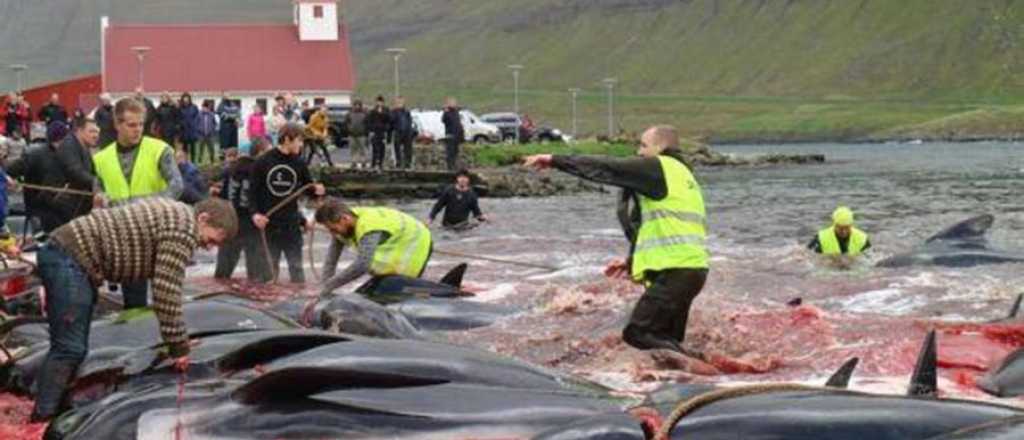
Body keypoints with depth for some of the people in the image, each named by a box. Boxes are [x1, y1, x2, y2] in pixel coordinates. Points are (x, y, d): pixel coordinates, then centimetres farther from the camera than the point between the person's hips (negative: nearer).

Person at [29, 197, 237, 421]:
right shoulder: (183, 230, -14)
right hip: (70, 259, -11)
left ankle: (47, 412, 15)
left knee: (73, 348, 13)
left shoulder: (174, 213, 18)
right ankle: (43, 418, -11)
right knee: (70, 349, -11)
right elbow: (166, 293, -16)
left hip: (63, 252, 11)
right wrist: (179, 345, -8)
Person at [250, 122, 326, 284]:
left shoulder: (299, 163, 1)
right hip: (268, 224, -2)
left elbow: (308, 187, 12)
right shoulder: (263, 162, -6)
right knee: (269, 267, 6)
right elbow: (253, 190, -2)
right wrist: (255, 213, -14)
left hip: (292, 224, 2)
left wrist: (316, 190, -11)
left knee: (296, 267, 4)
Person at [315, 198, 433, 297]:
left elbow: (361, 266, -52)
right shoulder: (343, 226, -15)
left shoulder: (368, 228, -41)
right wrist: (325, 288, -21)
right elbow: (331, 258, -11)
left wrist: (327, 287, -49)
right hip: (398, 248, 8)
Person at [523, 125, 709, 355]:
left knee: (637, 332, -12)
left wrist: (555, 160, 1)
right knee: (666, 342, 15)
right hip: (692, 268, 10)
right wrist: (632, 262, 26)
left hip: (675, 271, -10)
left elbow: (605, 168, -5)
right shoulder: (679, 175, 26)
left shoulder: (659, 168, -4)